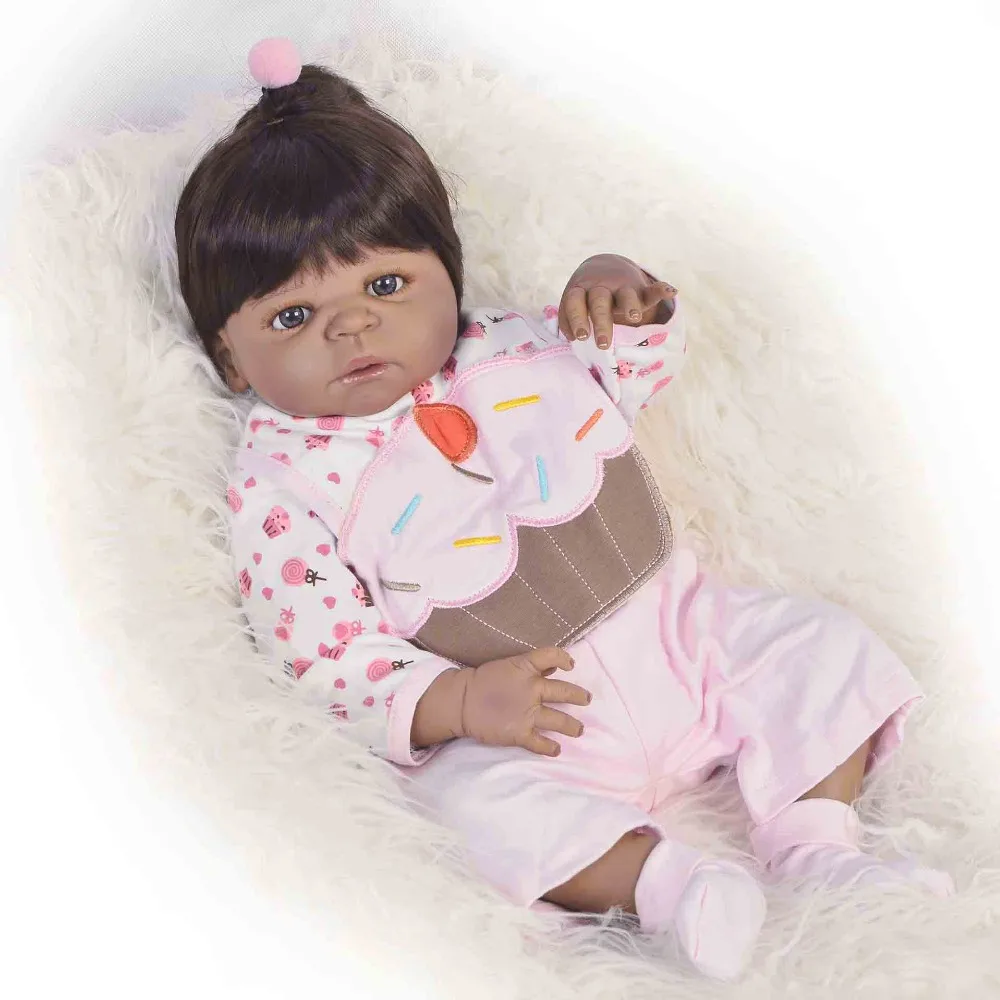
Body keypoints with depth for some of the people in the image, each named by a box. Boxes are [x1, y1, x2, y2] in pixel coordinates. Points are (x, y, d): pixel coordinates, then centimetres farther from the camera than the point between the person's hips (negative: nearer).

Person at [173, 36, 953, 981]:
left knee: (826, 646, -6)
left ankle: (814, 842, -3)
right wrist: (454, 705, -26)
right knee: (491, 802, -33)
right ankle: (661, 880, -28)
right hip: (526, 725, -4)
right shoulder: (282, 485, -5)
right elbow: (325, 651, -10)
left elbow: (642, 362, 21)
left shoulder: (513, 353, 8)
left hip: (680, 629, 5)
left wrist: (617, 290, -4)